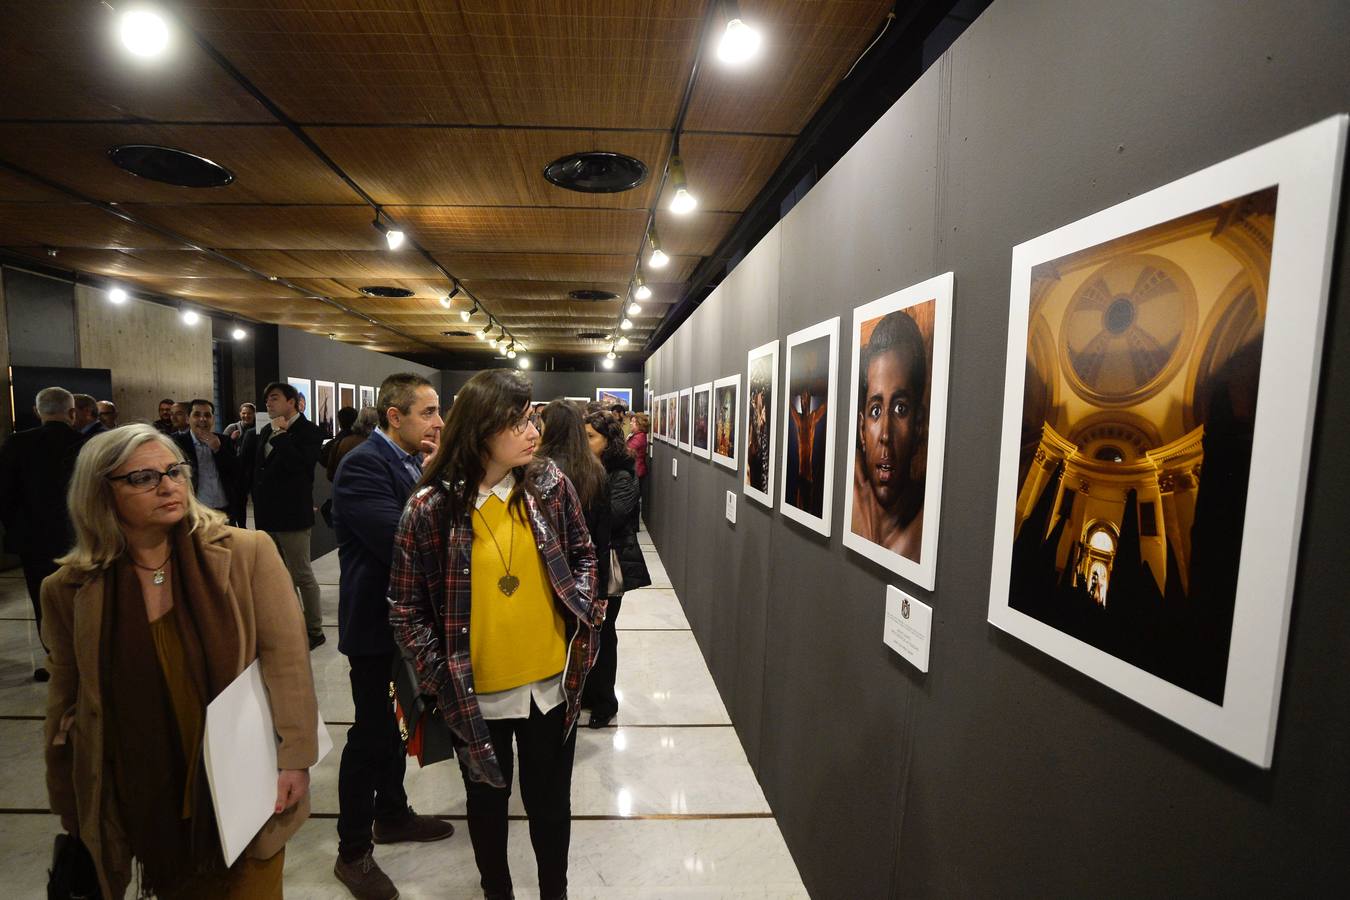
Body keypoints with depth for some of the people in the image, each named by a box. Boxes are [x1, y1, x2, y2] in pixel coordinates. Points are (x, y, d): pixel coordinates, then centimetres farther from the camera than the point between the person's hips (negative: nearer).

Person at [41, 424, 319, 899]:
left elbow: (286, 657, -13)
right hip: (144, 799, 2)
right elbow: (67, 699, 7)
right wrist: (69, 806, 12)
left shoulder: (246, 553, -13)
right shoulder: (70, 589, -4)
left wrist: (294, 756, -16)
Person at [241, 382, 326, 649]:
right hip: (267, 513, 8)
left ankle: (314, 630, 12)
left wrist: (281, 435, -17)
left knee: (302, 574, 0)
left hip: (292, 514, -8)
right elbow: (254, 466, 22)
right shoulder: (266, 431, 13)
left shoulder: (307, 430, -9)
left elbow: (300, 465, -23)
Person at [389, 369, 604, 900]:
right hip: (477, 693, -1)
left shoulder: (550, 484, -8)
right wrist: (443, 680, -9)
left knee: (551, 802, 19)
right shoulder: (430, 508, -14)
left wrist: (584, 611, -6)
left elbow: (583, 554, 6)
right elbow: (406, 609, -6)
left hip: (552, 683, 1)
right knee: (488, 799, 24)